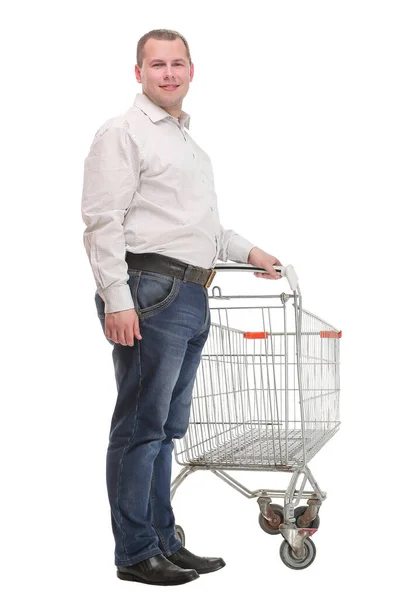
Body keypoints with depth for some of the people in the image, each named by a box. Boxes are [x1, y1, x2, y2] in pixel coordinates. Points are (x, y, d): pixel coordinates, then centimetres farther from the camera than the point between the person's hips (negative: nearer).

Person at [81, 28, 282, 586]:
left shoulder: (190, 142, 23)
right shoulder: (123, 133, -5)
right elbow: (103, 222, -13)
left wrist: (248, 251, 28)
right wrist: (117, 300, -20)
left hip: (192, 299, 9)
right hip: (151, 292, -9)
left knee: (166, 428, 12)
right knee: (141, 426, -5)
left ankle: (164, 542, 20)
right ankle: (136, 554, 2)